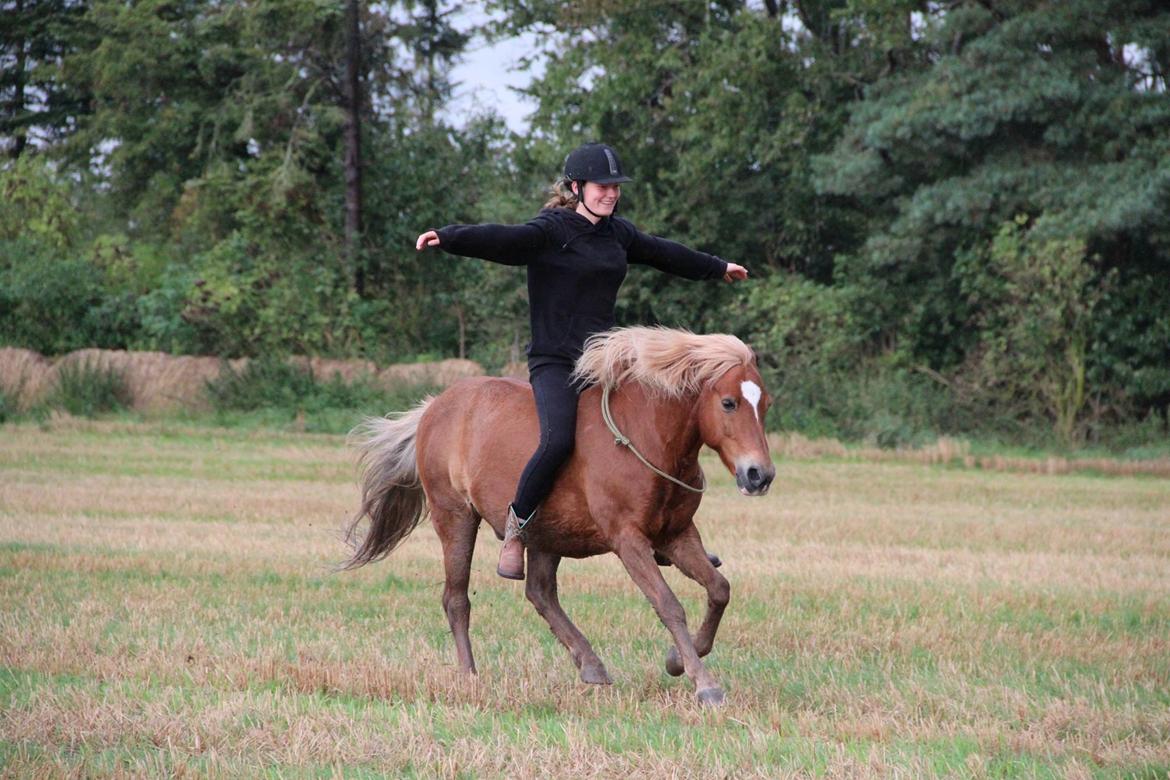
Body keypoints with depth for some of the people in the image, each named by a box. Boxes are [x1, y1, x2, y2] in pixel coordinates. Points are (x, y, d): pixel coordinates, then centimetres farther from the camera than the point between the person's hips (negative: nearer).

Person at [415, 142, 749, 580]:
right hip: (555, 363, -8)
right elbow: (499, 240, -26)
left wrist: (717, 269, 44)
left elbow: (664, 254, 30)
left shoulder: (618, 233, 13)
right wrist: (447, 238, -43)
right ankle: (516, 526, -12)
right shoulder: (550, 232, -9)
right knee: (558, 441, -30)